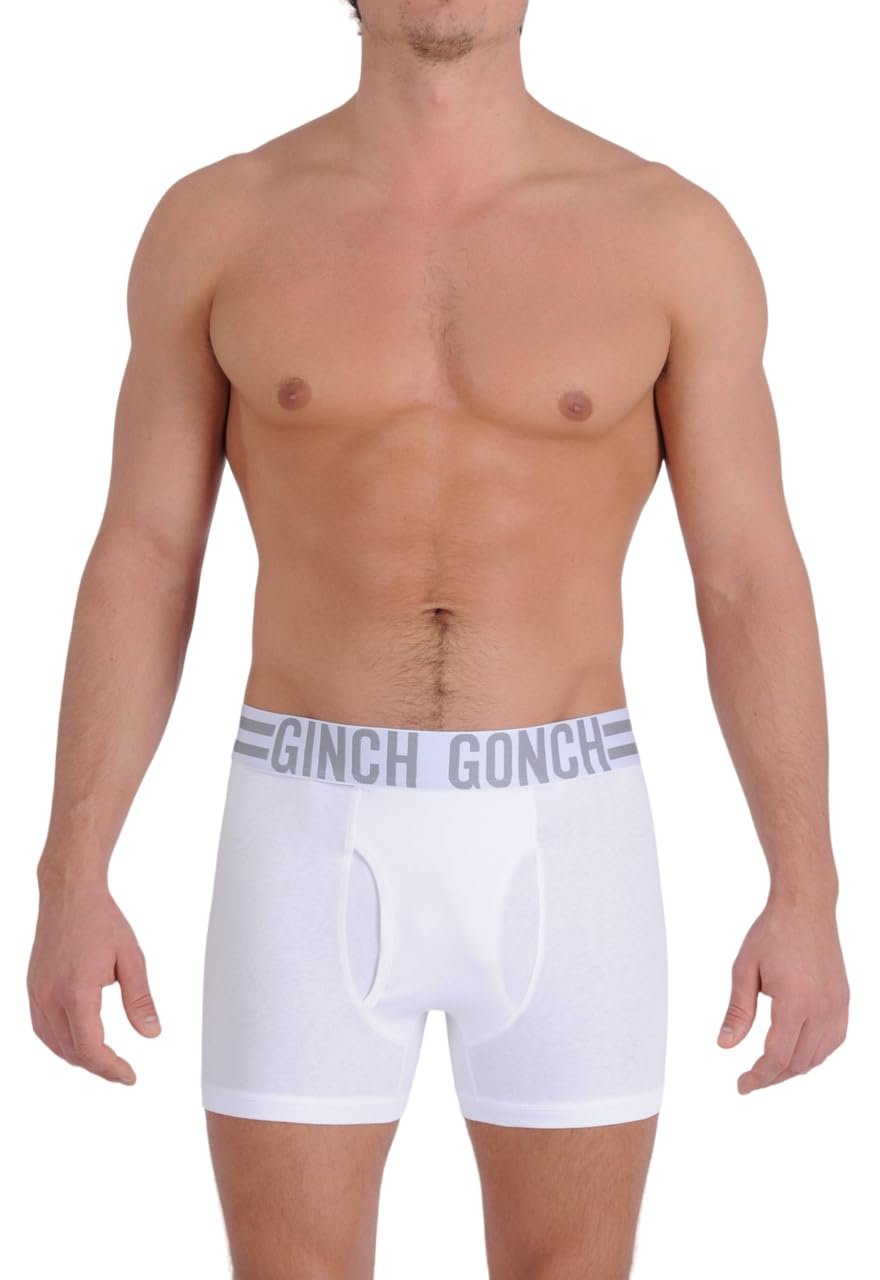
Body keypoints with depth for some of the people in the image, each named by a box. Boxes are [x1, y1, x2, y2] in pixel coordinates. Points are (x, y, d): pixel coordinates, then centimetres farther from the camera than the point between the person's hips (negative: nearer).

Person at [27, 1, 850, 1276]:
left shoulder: (673, 233, -1)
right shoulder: (215, 223, 1)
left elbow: (754, 583, 0)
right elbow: (141, 571, 2)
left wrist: (805, 898, -5)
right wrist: (71, 887, -4)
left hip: (556, 850, 0)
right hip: (319, 853, 0)